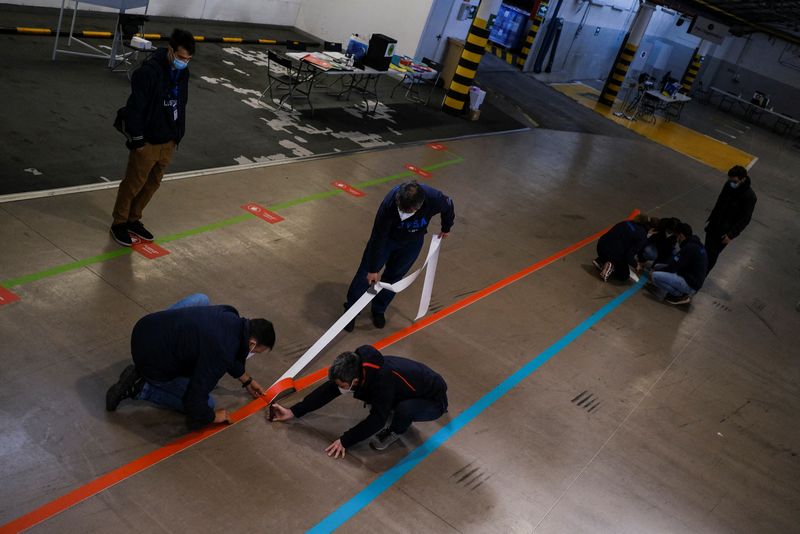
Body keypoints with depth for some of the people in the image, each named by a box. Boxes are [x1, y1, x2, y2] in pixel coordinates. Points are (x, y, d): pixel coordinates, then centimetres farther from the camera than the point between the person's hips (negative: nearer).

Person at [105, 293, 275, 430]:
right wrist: (213, 417, -4)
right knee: (206, 403, 7)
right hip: (152, 364, -7)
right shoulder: (220, 353, -29)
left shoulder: (230, 317, -4)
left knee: (201, 299, 19)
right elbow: (195, 400, -25)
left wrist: (246, 380, 29)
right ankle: (140, 389, 1)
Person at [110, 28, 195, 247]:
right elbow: (135, 107, -19)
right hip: (147, 141, -7)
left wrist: (177, 135, 15)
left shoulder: (182, 73, 2)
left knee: (153, 183, 17)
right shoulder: (149, 71, -21)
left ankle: (133, 219, 34)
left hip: (168, 141, 7)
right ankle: (119, 223, 23)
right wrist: (136, 139, -17)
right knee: (133, 183, 5)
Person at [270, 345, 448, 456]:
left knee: (404, 409, -37)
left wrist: (345, 441, -23)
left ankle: (396, 431, -4)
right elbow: (328, 390, -9)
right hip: (414, 387, 7)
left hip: (433, 400, -7)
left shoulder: (383, 380, -40)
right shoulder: (357, 367, -16)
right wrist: (293, 412, -8)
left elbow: (377, 420, -31)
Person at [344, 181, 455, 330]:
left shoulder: (435, 199, -37)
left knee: (393, 276, 10)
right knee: (366, 274, 5)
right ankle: (351, 310, 24)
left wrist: (446, 228, 10)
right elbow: (378, 238, -28)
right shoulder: (389, 203, -41)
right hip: (387, 237, -1)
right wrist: (373, 269, -18)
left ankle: (379, 310, 33)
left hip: (412, 243, 1)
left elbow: (448, 206, -10)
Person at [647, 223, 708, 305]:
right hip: (693, 280, 10)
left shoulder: (689, 248, -21)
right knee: (658, 267, 13)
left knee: (655, 276, -20)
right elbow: (676, 264, 16)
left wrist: (654, 271, -2)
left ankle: (680, 295, -5)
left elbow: (672, 267, -18)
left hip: (690, 285, -10)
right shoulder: (696, 244, 9)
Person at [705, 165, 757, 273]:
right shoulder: (728, 185, -6)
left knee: (712, 255, 3)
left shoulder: (750, 196, -22)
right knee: (707, 251, 11)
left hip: (726, 231, -5)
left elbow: (745, 219, -17)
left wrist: (731, 235, -20)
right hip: (714, 224, 5)